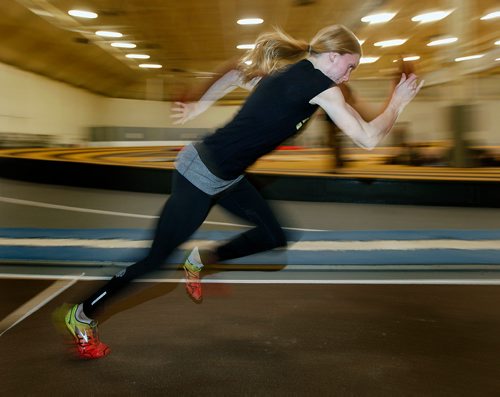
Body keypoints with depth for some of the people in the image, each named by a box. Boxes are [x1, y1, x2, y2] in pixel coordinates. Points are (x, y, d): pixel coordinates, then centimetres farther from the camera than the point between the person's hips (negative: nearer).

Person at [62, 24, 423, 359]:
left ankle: (199, 261, 27)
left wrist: (200, 110, 26)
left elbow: (236, 73, 21)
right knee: (157, 257, 2)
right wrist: (399, 102, -3)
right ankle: (82, 315, 17)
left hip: (226, 174, 9)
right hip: (203, 174, -9)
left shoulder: (291, 70, 10)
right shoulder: (319, 84, -16)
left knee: (274, 235, 11)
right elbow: (368, 139, -18)